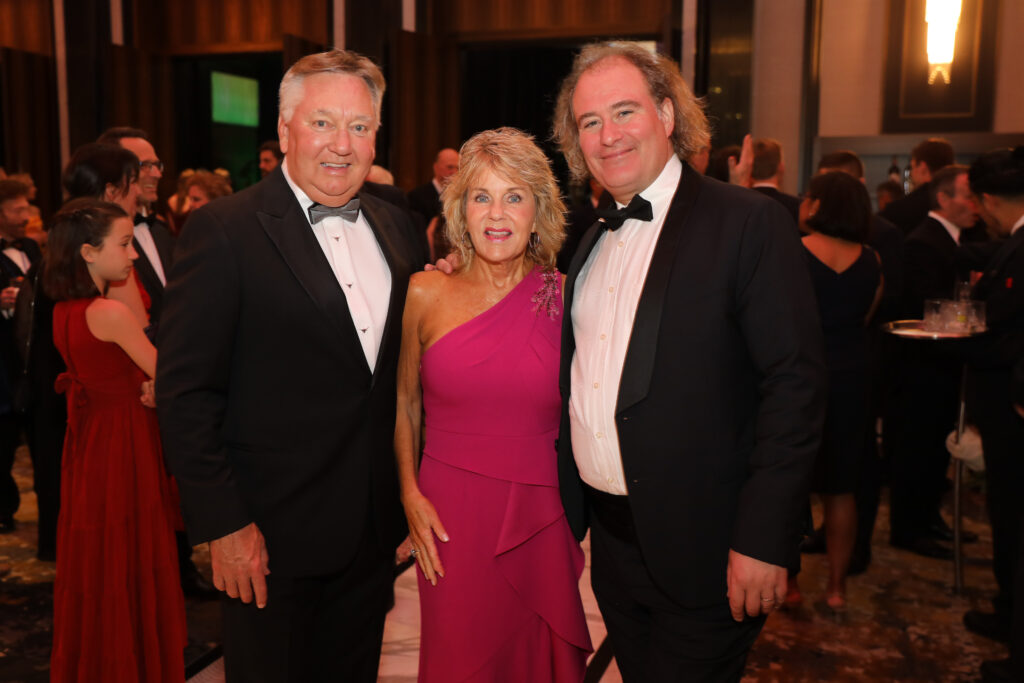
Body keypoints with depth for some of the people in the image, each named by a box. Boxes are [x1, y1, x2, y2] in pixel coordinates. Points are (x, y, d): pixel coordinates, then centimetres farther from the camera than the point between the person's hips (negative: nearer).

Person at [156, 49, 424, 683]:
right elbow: (185, 392, -13)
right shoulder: (223, 230, -12)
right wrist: (224, 524, -15)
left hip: (375, 530, 6)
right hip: (272, 536, -5)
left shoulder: (397, 228, 6)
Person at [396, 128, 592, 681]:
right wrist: (410, 495, 1)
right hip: (451, 516, 0)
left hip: (543, 518, 1)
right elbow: (404, 401, 8)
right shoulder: (425, 294, -3)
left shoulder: (564, 296, -4)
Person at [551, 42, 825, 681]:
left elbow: (796, 383, -17)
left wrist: (763, 540, -19)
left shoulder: (751, 223, -13)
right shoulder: (594, 240, 9)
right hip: (609, 537, 7)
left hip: (700, 552, -6)